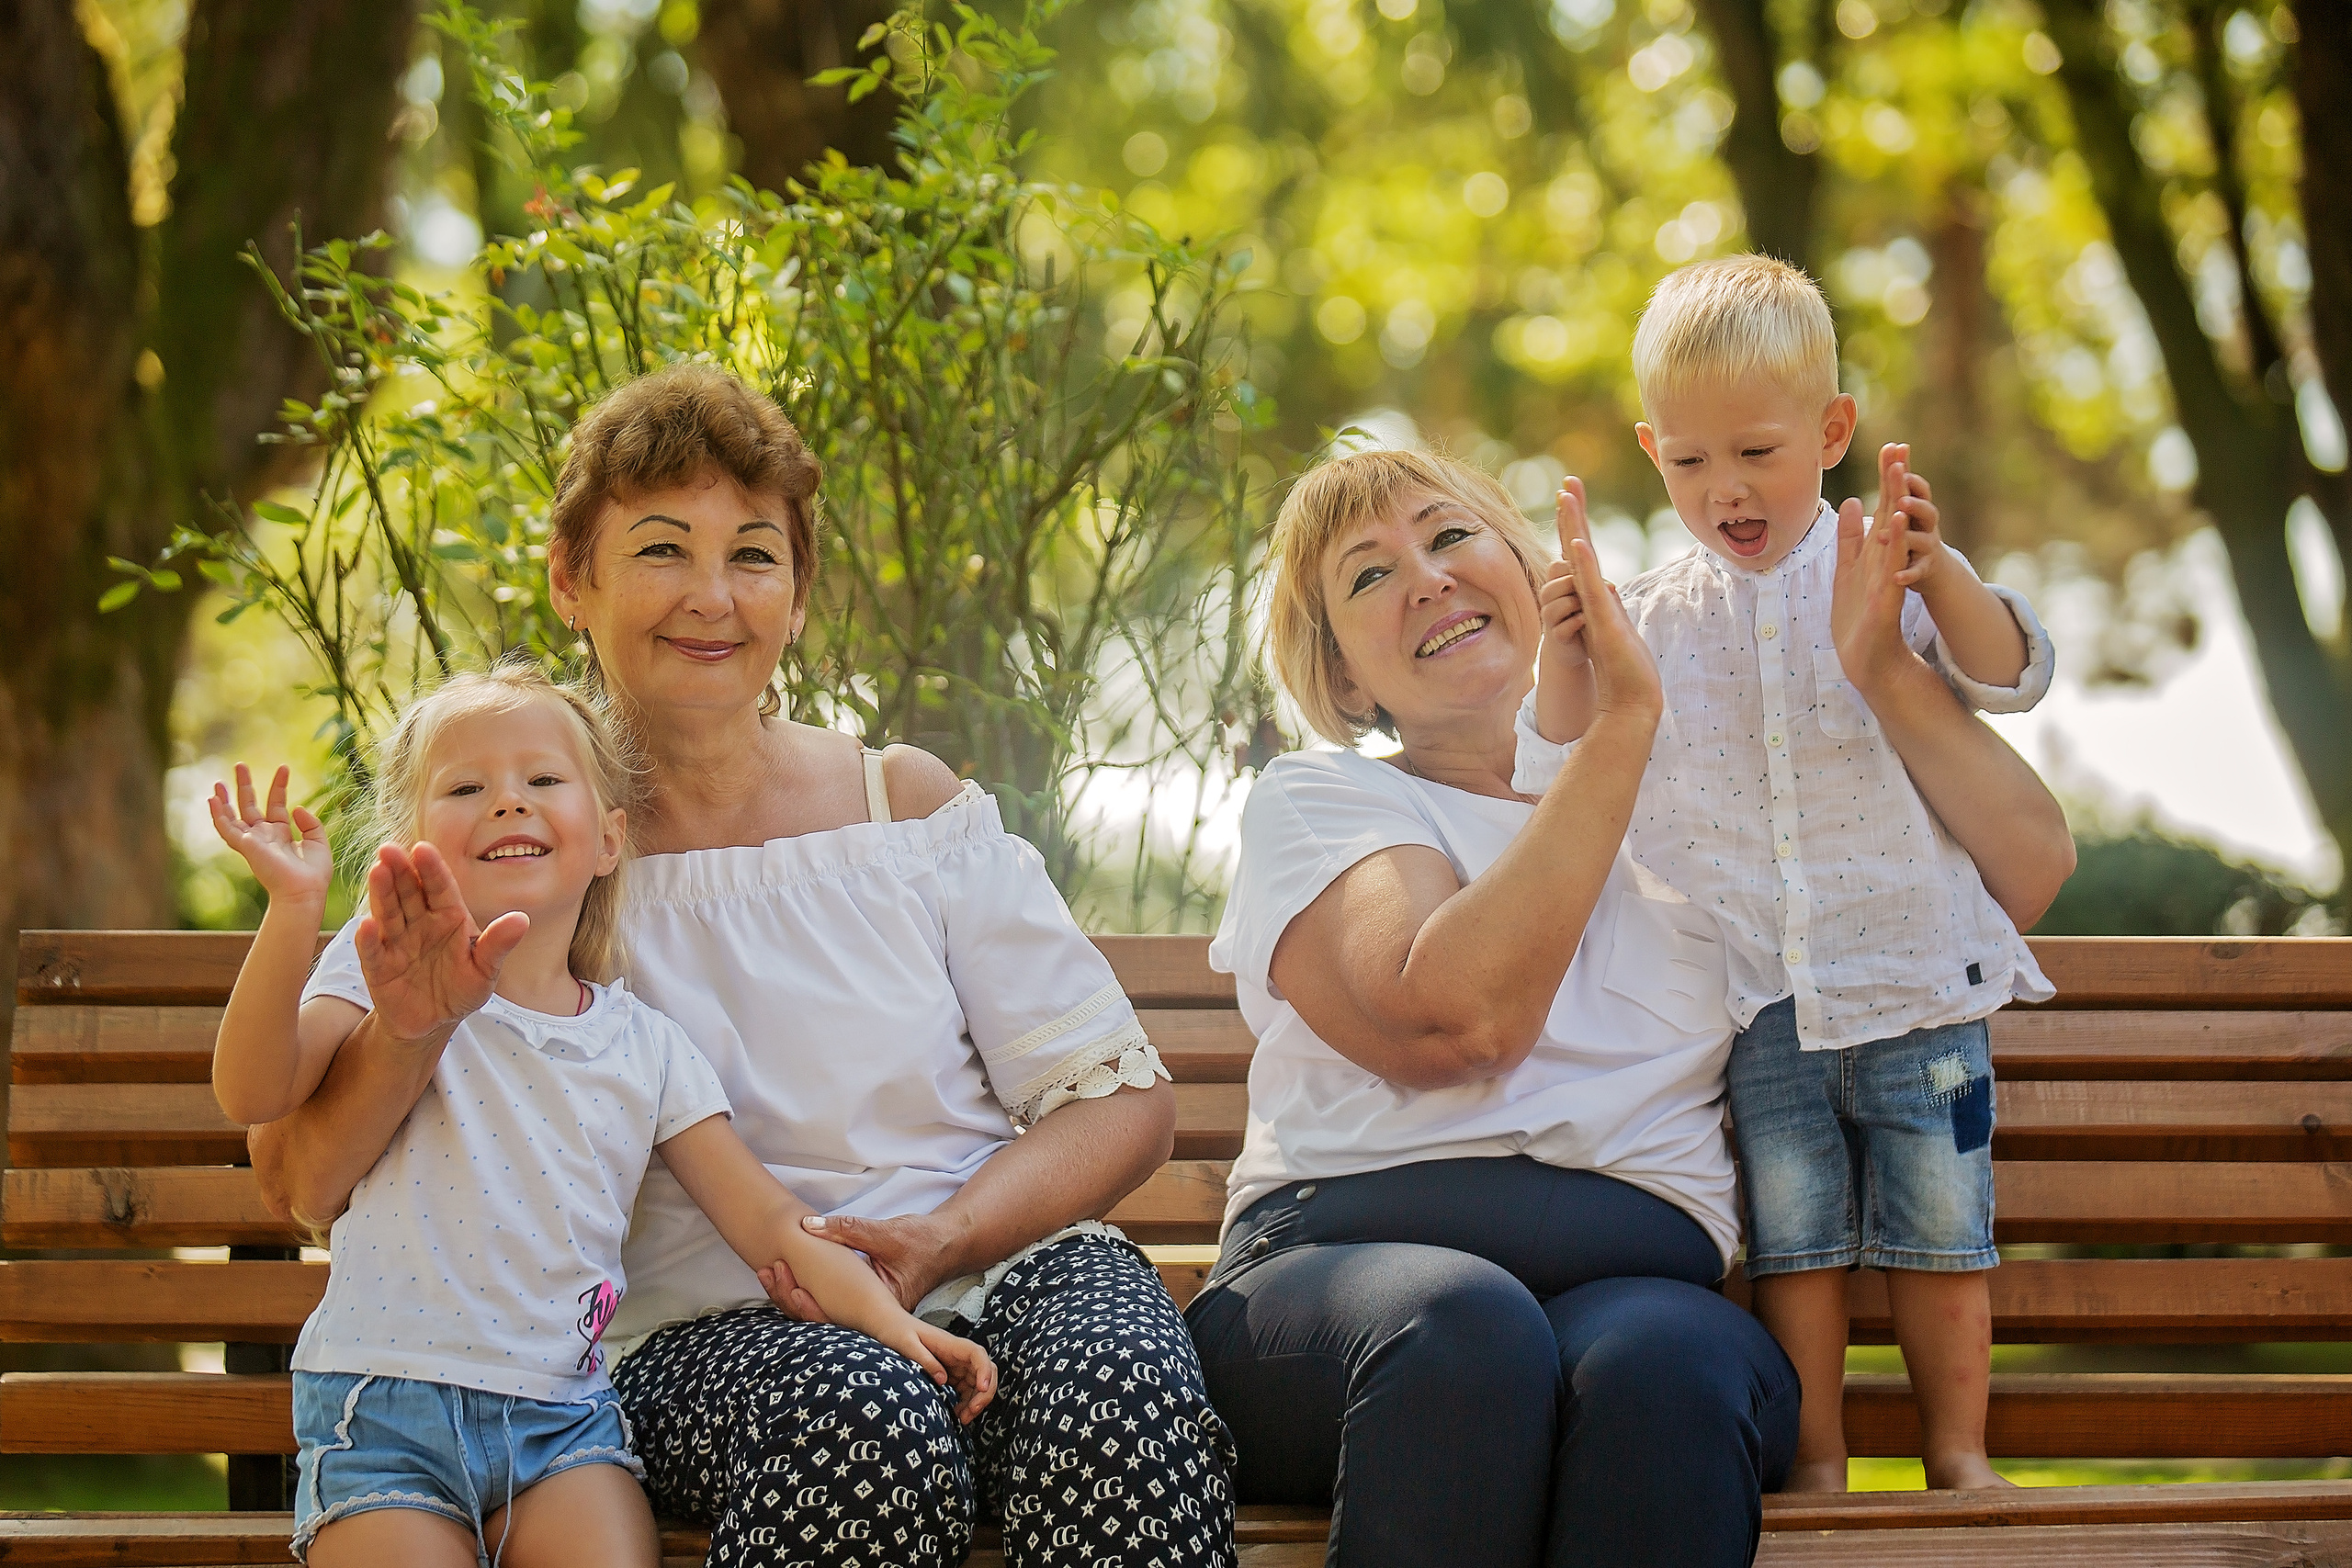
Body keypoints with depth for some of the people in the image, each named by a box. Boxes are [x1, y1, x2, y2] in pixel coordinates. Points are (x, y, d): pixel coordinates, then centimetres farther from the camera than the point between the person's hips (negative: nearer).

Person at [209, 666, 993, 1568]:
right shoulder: (390, 974, 2)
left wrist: (886, 1317, -9)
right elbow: (251, 1093, -12)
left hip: (562, 1416, 2)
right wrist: (294, 910, -23)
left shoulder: (643, 1046, 9)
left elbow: (767, 1219, 7)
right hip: (386, 1412, -2)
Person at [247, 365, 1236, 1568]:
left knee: (1127, 1409, -33)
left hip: (1007, 1266, 2)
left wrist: (941, 1238, -11)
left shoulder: (908, 806, 9)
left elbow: (1121, 1101, 7)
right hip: (703, 1324, -2)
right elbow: (301, 1176, -5)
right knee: (869, 1427, -37)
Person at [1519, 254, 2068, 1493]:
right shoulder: (1652, 620, 5)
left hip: (1913, 979, -1)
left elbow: (2007, 675, -16)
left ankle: (1958, 1451, 19)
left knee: (1938, 1228, 5)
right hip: (1755, 1005, 2)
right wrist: (1566, 660, -12)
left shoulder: (1891, 581, -2)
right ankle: (1816, 1462, 17)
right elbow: (1567, 784, 5)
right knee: (1790, 1241, 6)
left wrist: (1937, 572, -33)